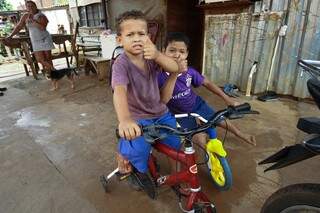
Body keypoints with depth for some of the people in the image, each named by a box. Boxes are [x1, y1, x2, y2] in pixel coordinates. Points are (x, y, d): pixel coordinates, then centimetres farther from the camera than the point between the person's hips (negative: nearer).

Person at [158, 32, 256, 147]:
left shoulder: (189, 71, -18)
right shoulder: (160, 75, -28)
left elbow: (207, 83, -3)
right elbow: (163, 99, -43)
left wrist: (227, 99, -1)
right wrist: (174, 74, -52)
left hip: (196, 104, 3)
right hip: (181, 114, -3)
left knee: (220, 120, 12)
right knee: (200, 141, -5)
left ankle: (241, 135, 39)